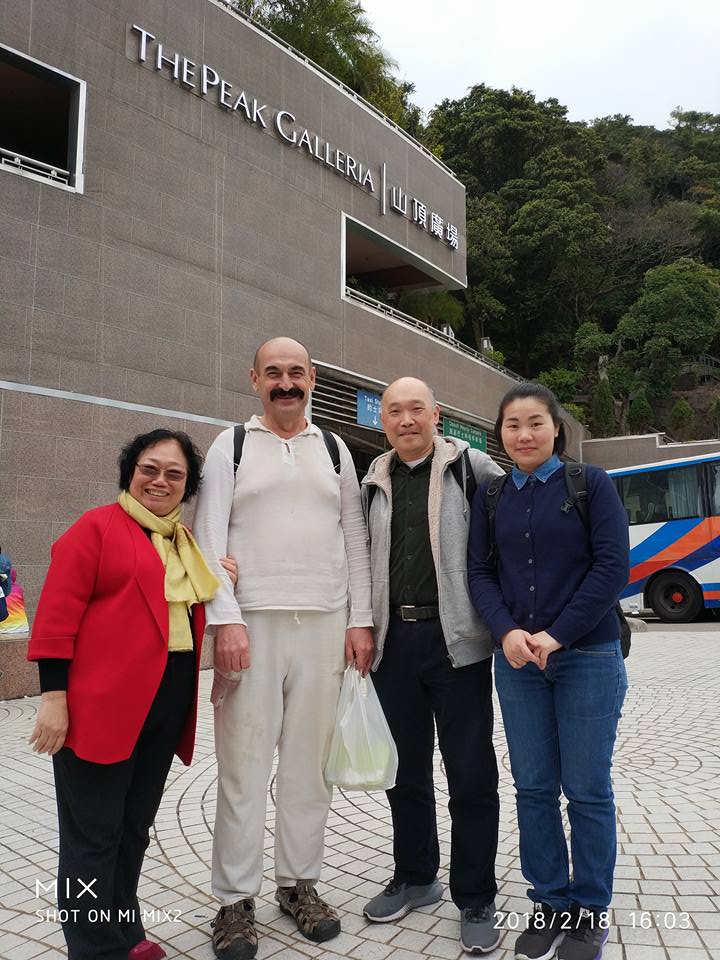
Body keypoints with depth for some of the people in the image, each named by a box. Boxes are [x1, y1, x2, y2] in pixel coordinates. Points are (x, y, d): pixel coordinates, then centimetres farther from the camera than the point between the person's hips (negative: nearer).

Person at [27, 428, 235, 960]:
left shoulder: (187, 543, 15)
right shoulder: (97, 527, -6)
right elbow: (58, 614, -11)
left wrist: (221, 585, 4)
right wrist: (54, 695, -16)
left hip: (166, 708, 7)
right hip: (100, 707, -7)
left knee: (134, 828, 19)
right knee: (93, 835, 4)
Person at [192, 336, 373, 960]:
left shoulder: (334, 451, 13)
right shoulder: (231, 446, 5)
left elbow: (355, 541, 12)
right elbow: (210, 538, -3)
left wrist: (360, 621, 5)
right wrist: (225, 619, -13)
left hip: (325, 627, 3)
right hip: (252, 625, -2)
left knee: (308, 764, 9)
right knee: (244, 766, 1)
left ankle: (300, 883, 24)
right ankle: (236, 899, 15)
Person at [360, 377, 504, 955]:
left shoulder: (470, 467, -2)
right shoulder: (375, 482, 10)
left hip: (455, 638, -4)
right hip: (394, 638, 5)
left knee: (471, 774, 3)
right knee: (406, 768, 16)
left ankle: (476, 901, 20)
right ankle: (416, 879, 34)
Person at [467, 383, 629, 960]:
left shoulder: (590, 483, -1)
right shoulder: (491, 497, 8)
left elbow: (612, 567, -8)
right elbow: (480, 571, 5)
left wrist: (557, 635, -14)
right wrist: (507, 632, -12)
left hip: (588, 657, -3)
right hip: (517, 659, 3)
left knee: (586, 788, 5)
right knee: (534, 787, 9)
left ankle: (590, 910, 22)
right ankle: (550, 901, 25)